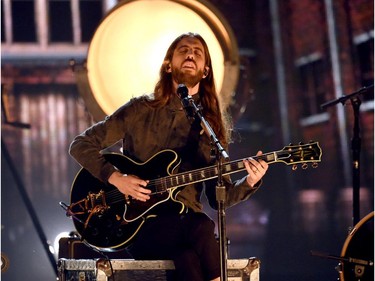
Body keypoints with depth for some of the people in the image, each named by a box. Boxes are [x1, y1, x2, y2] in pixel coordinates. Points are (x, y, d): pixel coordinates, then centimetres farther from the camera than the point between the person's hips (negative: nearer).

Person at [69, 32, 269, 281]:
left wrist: (248, 183, -9)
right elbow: (81, 145, 5)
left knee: (189, 258, -34)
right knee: (203, 230, -34)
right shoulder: (141, 110, 5)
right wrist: (116, 178, -9)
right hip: (140, 224, -3)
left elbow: (220, 197, 11)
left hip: (189, 222, 3)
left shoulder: (213, 125, 13)